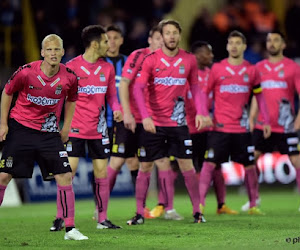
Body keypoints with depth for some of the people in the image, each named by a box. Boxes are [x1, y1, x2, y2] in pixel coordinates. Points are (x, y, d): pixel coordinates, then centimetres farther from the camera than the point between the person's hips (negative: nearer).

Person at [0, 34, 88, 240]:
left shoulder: (70, 77, -8)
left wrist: (66, 129, 11)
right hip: (20, 128, -2)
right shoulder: (26, 72, -15)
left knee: (65, 176, -8)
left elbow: (71, 101, 14)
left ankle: (70, 229, 0)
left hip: (49, 133, 2)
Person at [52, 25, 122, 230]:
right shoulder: (71, 67, -7)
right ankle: (60, 218, 0)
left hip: (98, 128, 4)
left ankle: (102, 219, 11)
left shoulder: (107, 68, 7)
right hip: (75, 128, -4)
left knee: (102, 172, 3)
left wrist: (117, 109, -5)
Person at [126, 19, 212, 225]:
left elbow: (195, 87, 12)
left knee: (187, 165, 0)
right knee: (145, 167, 3)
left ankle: (197, 211, 9)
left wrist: (199, 112, -2)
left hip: (178, 122, 1)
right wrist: (145, 116, -22)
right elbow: (138, 89, -10)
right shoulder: (151, 60, -5)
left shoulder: (189, 60, 2)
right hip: (153, 123, -1)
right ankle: (139, 213, 10)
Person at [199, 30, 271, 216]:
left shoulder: (251, 70, 5)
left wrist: (266, 121, 9)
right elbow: (204, 93, 5)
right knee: (209, 164, -10)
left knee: (250, 166, 7)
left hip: (242, 128, 2)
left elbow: (259, 96, 12)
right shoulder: (217, 69, -1)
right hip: (220, 127, -2)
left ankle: (253, 206, 19)